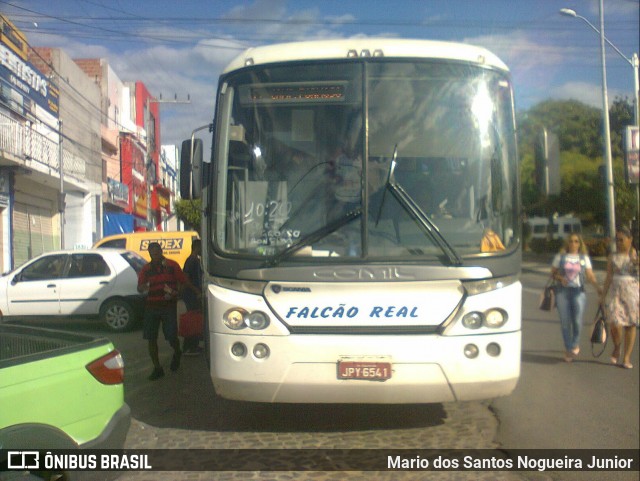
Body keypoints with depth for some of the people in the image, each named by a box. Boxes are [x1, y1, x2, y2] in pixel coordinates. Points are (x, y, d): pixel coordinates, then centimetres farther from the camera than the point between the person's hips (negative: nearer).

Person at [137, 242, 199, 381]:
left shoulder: (172, 265, 2)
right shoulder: (146, 269, 7)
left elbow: (183, 281, 8)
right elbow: (139, 288, 3)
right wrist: (144, 286, -18)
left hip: (169, 306, -2)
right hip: (151, 306, 2)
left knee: (171, 336, -6)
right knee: (151, 338, 0)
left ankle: (177, 354, 29)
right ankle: (157, 368, 12)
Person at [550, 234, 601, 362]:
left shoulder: (584, 258, 8)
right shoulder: (560, 256, 7)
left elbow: (590, 276, 0)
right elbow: (553, 273, 8)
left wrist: (598, 287, -16)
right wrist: (560, 278, -13)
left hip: (578, 291, 0)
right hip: (562, 291, 0)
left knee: (577, 321, -8)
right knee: (565, 321, 0)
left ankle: (575, 344, 19)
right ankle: (568, 349, 15)